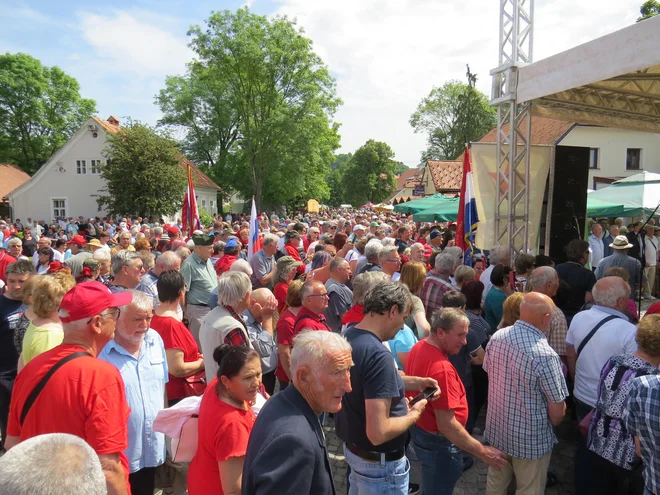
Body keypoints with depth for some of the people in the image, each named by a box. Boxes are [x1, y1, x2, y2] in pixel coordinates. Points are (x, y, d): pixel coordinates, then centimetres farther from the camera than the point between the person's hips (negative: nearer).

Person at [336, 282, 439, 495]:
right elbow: (378, 433, -34)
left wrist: (412, 382, 5)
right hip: (379, 461, -8)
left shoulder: (347, 336, -4)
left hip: (352, 447, 8)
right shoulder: (379, 355, -32)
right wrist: (414, 414, -16)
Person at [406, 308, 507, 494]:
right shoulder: (441, 368, -33)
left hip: (420, 429, 9)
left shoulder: (419, 347, -3)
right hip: (437, 441, -9)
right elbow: (446, 425, -32)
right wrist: (482, 452, -25)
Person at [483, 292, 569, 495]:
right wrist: (555, 419, 4)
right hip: (530, 438, -5)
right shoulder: (545, 355, -28)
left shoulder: (496, 337, -10)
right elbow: (557, 412, -19)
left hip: (496, 428, 6)